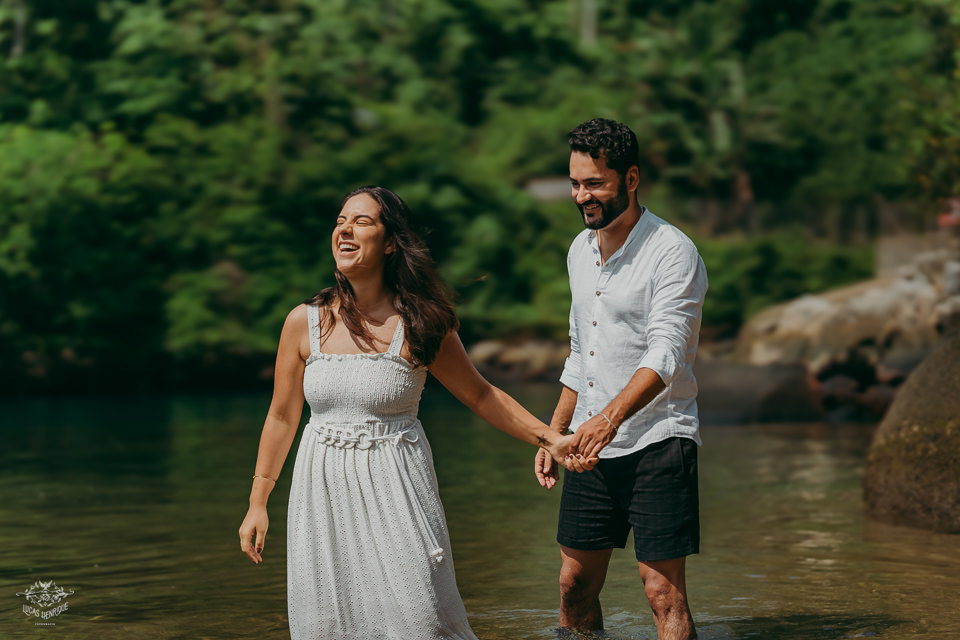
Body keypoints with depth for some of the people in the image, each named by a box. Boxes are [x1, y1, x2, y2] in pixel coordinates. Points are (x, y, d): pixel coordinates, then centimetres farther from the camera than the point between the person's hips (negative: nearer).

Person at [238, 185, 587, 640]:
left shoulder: (419, 324, -4)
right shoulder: (304, 322, 1)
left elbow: (479, 395, 8)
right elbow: (282, 416, 11)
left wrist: (548, 438, 3)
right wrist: (257, 503, 13)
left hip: (395, 487, -2)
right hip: (323, 486, 2)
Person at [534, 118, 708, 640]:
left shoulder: (672, 253, -13)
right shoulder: (580, 250, 12)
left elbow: (665, 354, -25)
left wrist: (611, 417, -39)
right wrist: (553, 435, 18)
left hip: (656, 441, -7)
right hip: (590, 445, 7)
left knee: (663, 592, -9)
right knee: (575, 585, 11)